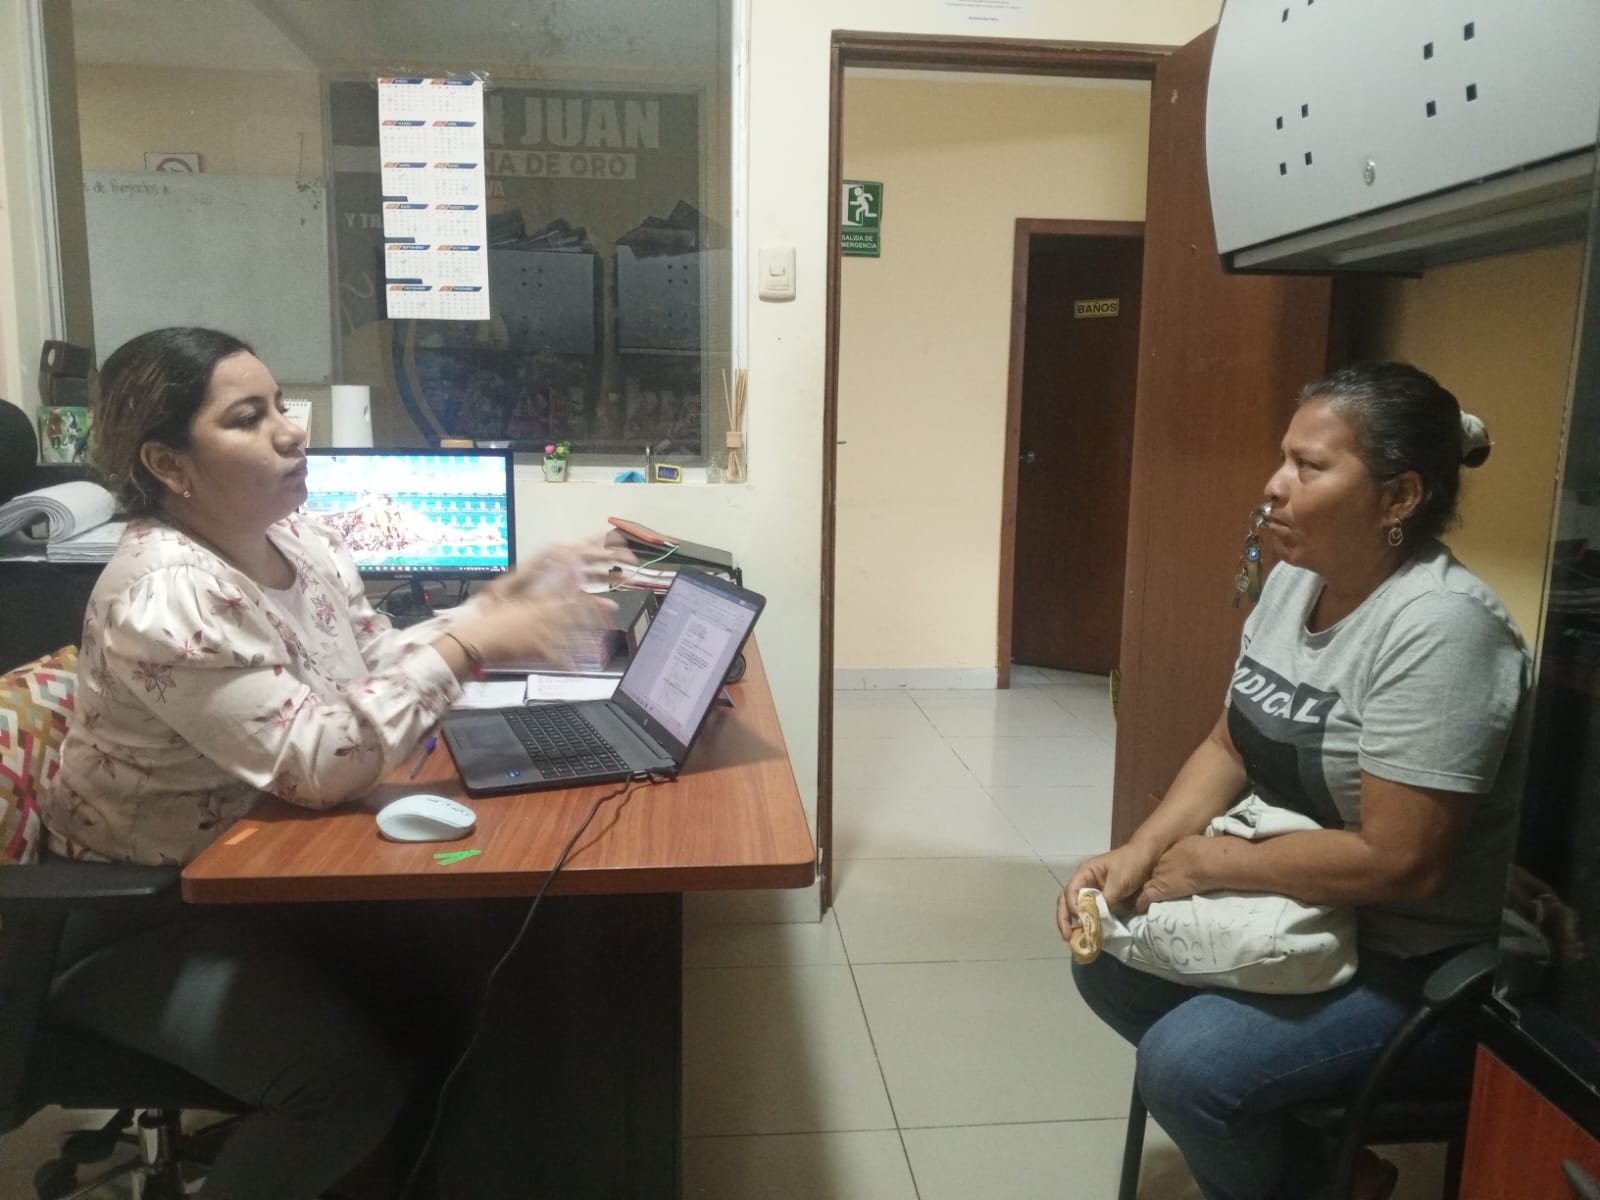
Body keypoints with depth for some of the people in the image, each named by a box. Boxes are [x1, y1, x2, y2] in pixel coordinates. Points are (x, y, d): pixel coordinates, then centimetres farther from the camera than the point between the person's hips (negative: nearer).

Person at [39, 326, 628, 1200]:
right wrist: (470, 646, -32)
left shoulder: (294, 536, -2)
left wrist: (496, 603, -11)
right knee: (351, 1076, -21)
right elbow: (317, 764, -34)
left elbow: (377, 664, 3)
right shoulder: (165, 595, -29)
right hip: (139, 916, -8)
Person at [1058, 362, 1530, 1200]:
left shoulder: (1438, 627, -27)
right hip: (1297, 910, 9)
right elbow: (1230, 746, 4)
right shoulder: (1295, 577, 0)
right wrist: (1136, 854, -11)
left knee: (1183, 1066, -21)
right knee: (1106, 959, 7)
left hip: (1410, 962, -9)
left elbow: (1400, 862, -29)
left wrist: (1209, 862, -18)